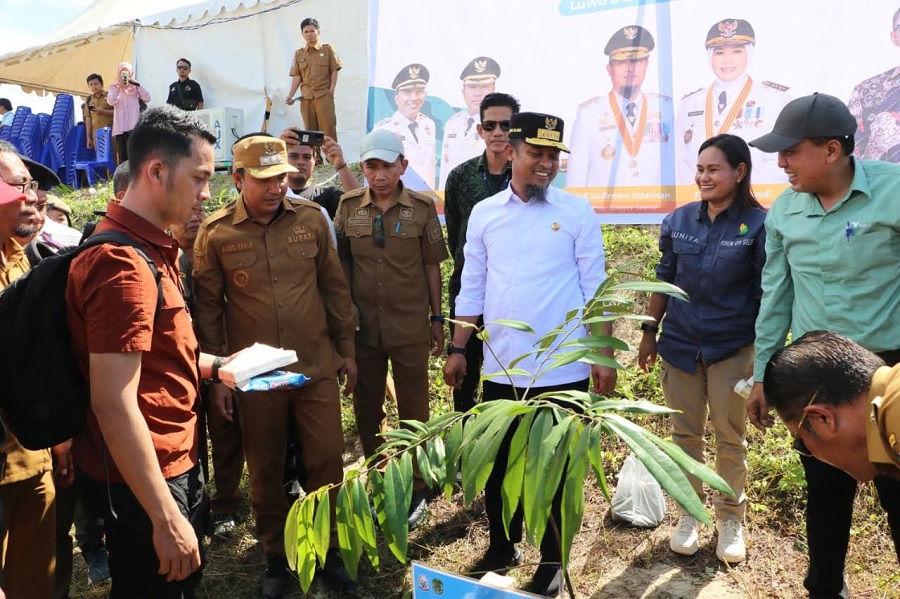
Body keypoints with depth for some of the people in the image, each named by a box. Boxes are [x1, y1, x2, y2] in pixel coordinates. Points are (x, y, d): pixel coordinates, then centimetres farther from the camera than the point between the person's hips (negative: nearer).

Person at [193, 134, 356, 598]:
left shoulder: (312, 219, -1)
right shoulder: (215, 232, -5)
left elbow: (335, 288, 6)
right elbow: (208, 308, 0)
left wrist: (346, 351, 8)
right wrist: (216, 376, 1)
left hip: (317, 367, 1)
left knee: (327, 462, 7)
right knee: (265, 469, 12)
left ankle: (327, 548, 30)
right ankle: (276, 557, 33)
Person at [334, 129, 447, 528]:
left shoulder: (422, 208, -4)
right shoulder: (348, 206, 0)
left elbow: (431, 266, 1)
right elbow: (341, 262, 7)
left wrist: (438, 319, 3)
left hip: (410, 326, -2)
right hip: (363, 326, 2)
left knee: (414, 409, 8)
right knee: (366, 408, 14)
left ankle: (415, 489, 25)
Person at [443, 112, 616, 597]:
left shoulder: (577, 211, -2)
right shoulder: (484, 213, 4)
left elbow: (595, 289, -2)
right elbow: (471, 289, 8)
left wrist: (604, 355, -5)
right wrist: (457, 349, 6)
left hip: (562, 369, -2)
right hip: (501, 366, 3)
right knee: (498, 463, 15)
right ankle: (502, 547, 38)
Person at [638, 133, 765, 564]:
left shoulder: (758, 224, -8)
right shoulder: (679, 220, 1)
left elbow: (766, 293, -6)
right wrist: (649, 332, 9)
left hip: (732, 349, -2)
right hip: (679, 346, 3)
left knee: (730, 438, 11)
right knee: (685, 434, 12)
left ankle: (731, 518, 30)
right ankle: (689, 512, 29)